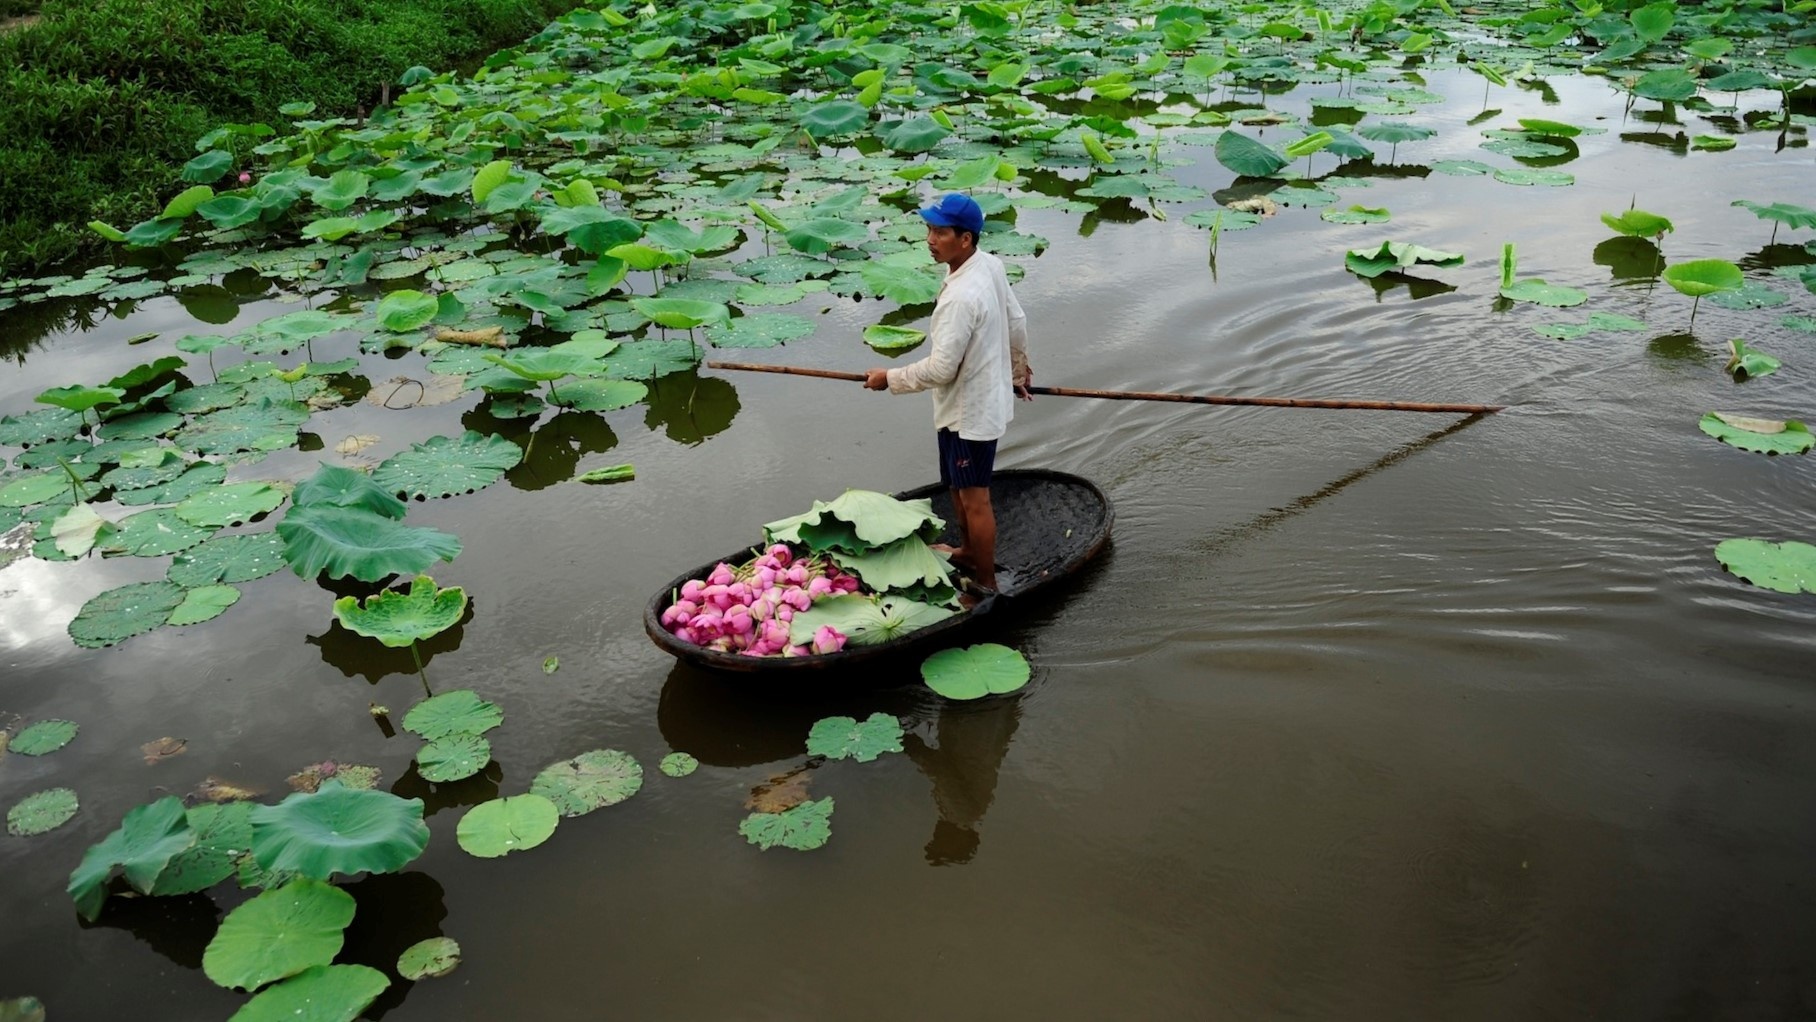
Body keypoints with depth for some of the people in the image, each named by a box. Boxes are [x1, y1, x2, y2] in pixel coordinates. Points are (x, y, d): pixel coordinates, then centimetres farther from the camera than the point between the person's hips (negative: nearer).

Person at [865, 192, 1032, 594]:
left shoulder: (960, 297, -31)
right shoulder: (990, 265, -3)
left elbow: (941, 369, -27)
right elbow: (1017, 324, 10)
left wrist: (890, 379, -13)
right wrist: (1019, 370, 26)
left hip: (968, 411, -10)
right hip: (988, 398, 10)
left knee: (974, 498, 6)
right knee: (957, 486, 26)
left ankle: (986, 583, 22)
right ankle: (968, 551, 46)